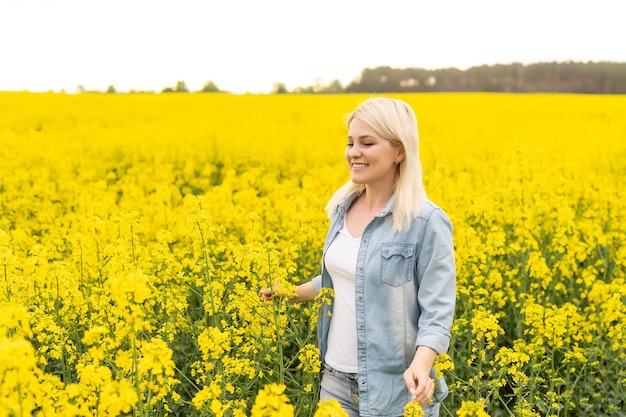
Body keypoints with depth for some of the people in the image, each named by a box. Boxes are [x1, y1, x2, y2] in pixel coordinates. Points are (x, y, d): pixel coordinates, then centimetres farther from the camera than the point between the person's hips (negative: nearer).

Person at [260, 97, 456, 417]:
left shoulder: (427, 223, -16)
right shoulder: (343, 207, 3)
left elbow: (437, 311, -16)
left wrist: (420, 366, -31)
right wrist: (291, 294, 12)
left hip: (394, 387, -5)